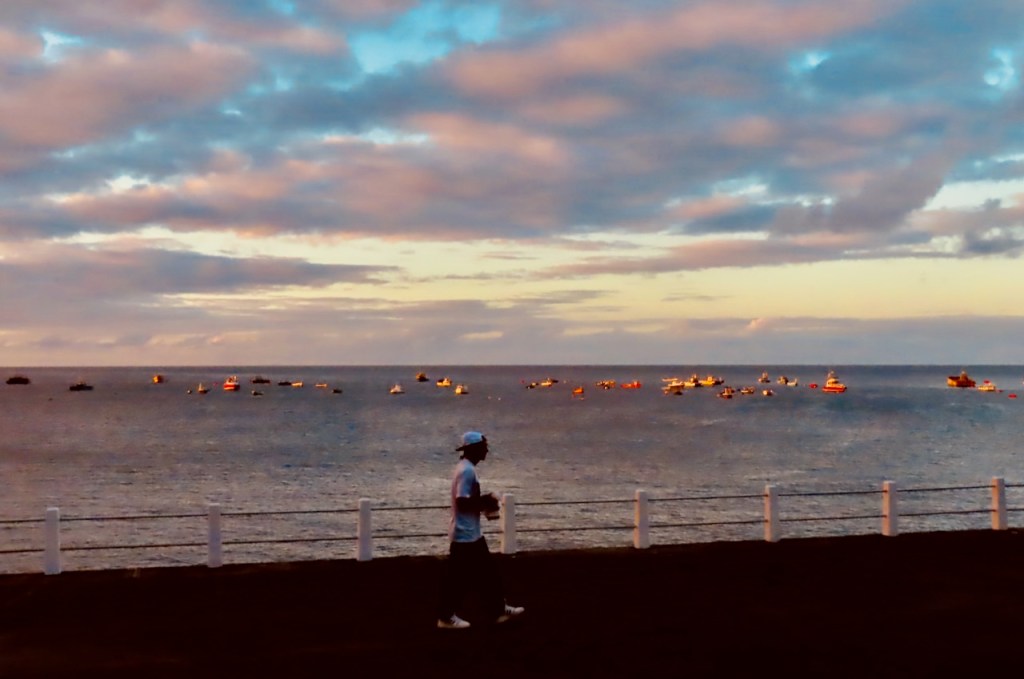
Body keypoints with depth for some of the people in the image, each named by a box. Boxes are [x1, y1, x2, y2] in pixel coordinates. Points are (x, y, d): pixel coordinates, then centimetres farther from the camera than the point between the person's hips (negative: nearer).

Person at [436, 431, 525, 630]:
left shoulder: (467, 468, 12)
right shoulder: (466, 471, -21)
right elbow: (461, 501, -27)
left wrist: (482, 501, 7)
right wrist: (484, 502, -16)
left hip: (472, 533, 11)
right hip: (464, 534, -11)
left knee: (487, 571, 15)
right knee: (457, 576, 0)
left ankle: (498, 610, 23)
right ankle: (446, 616, 10)